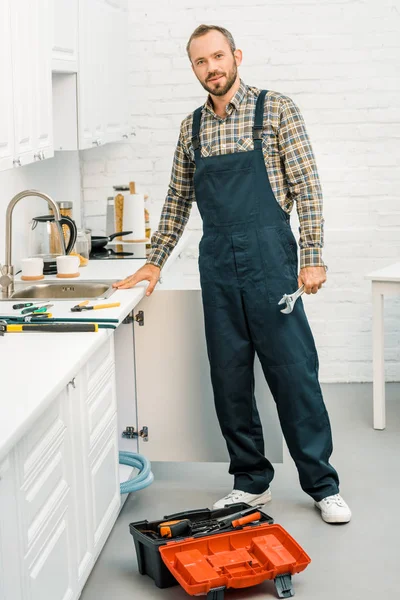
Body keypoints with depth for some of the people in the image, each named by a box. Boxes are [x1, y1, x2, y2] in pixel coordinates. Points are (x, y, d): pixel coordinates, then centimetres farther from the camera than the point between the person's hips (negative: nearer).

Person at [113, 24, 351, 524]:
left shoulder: (276, 109, -1)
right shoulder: (192, 128, 12)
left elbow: (306, 187, -5)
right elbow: (178, 200, 18)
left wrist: (312, 257, -11)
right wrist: (154, 261, 15)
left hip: (269, 259, -4)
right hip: (217, 264, 4)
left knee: (294, 371, -1)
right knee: (229, 377, 7)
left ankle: (322, 485, 10)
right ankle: (251, 481, 20)